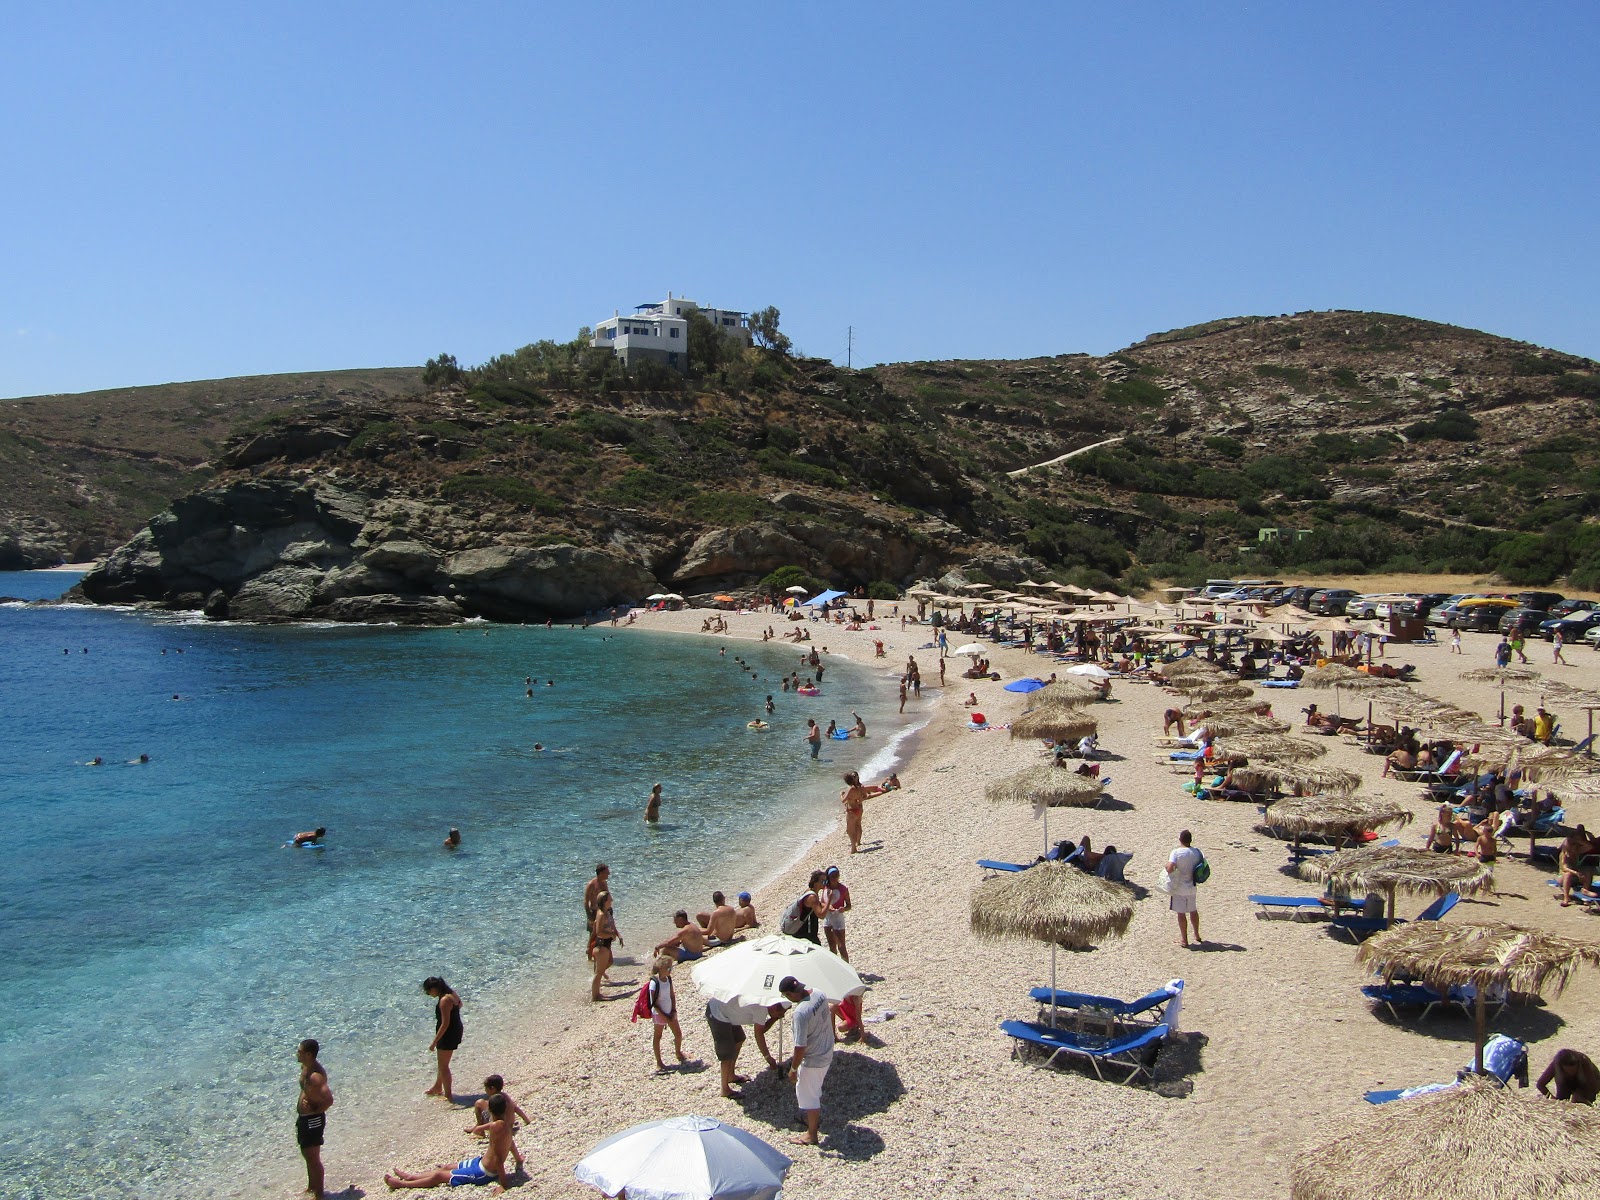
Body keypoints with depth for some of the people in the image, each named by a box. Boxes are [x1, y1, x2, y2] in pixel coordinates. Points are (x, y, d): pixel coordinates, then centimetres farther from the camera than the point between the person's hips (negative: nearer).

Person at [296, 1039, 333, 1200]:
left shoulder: (316, 1075, -28)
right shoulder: (305, 1067, 2)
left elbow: (329, 1099, -35)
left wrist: (314, 1112, -19)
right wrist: (301, 1103, 4)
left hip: (312, 1119, -10)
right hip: (303, 1118, 10)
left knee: (313, 1158, 2)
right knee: (307, 1155, 24)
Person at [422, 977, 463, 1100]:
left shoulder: (444, 1000, -28)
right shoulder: (451, 993, 0)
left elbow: (445, 1024, -28)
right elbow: (460, 1004, 22)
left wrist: (434, 1042, -24)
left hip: (448, 1034, -10)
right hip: (457, 1029, 10)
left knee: (443, 1065, 5)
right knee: (442, 1062, 26)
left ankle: (448, 1095, 14)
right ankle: (437, 1087, 44)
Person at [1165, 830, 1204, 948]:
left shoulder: (1176, 852, -18)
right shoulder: (1197, 852, -3)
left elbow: (1169, 868, -28)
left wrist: (1167, 862, -8)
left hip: (1179, 888, -5)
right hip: (1191, 887, 5)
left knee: (1181, 913, 5)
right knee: (1193, 911, 21)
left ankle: (1184, 939, 11)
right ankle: (1196, 935, 33)